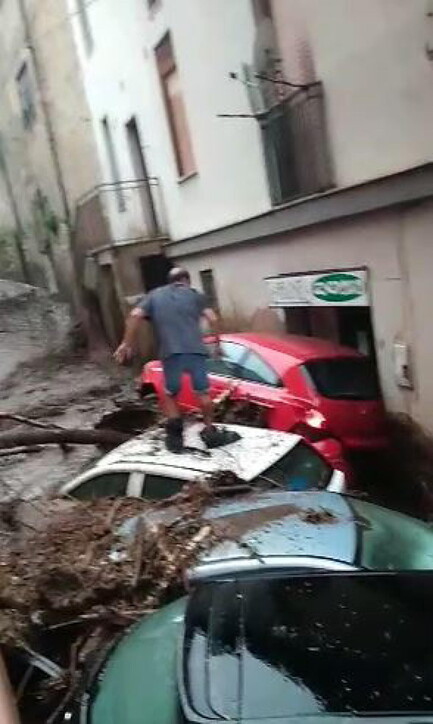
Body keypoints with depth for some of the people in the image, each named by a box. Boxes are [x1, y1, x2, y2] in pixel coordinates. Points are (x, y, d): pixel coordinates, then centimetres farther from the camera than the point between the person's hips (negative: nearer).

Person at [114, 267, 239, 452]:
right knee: (202, 392, 15)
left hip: (170, 353, 1)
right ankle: (210, 432, 21)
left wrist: (126, 344, 5)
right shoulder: (194, 294, 17)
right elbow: (212, 319, 4)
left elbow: (134, 316, 4)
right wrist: (217, 342, 15)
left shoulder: (154, 295, 20)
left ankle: (175, 437, 14)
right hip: (195, 350, 0)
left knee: (170, 394, 17)